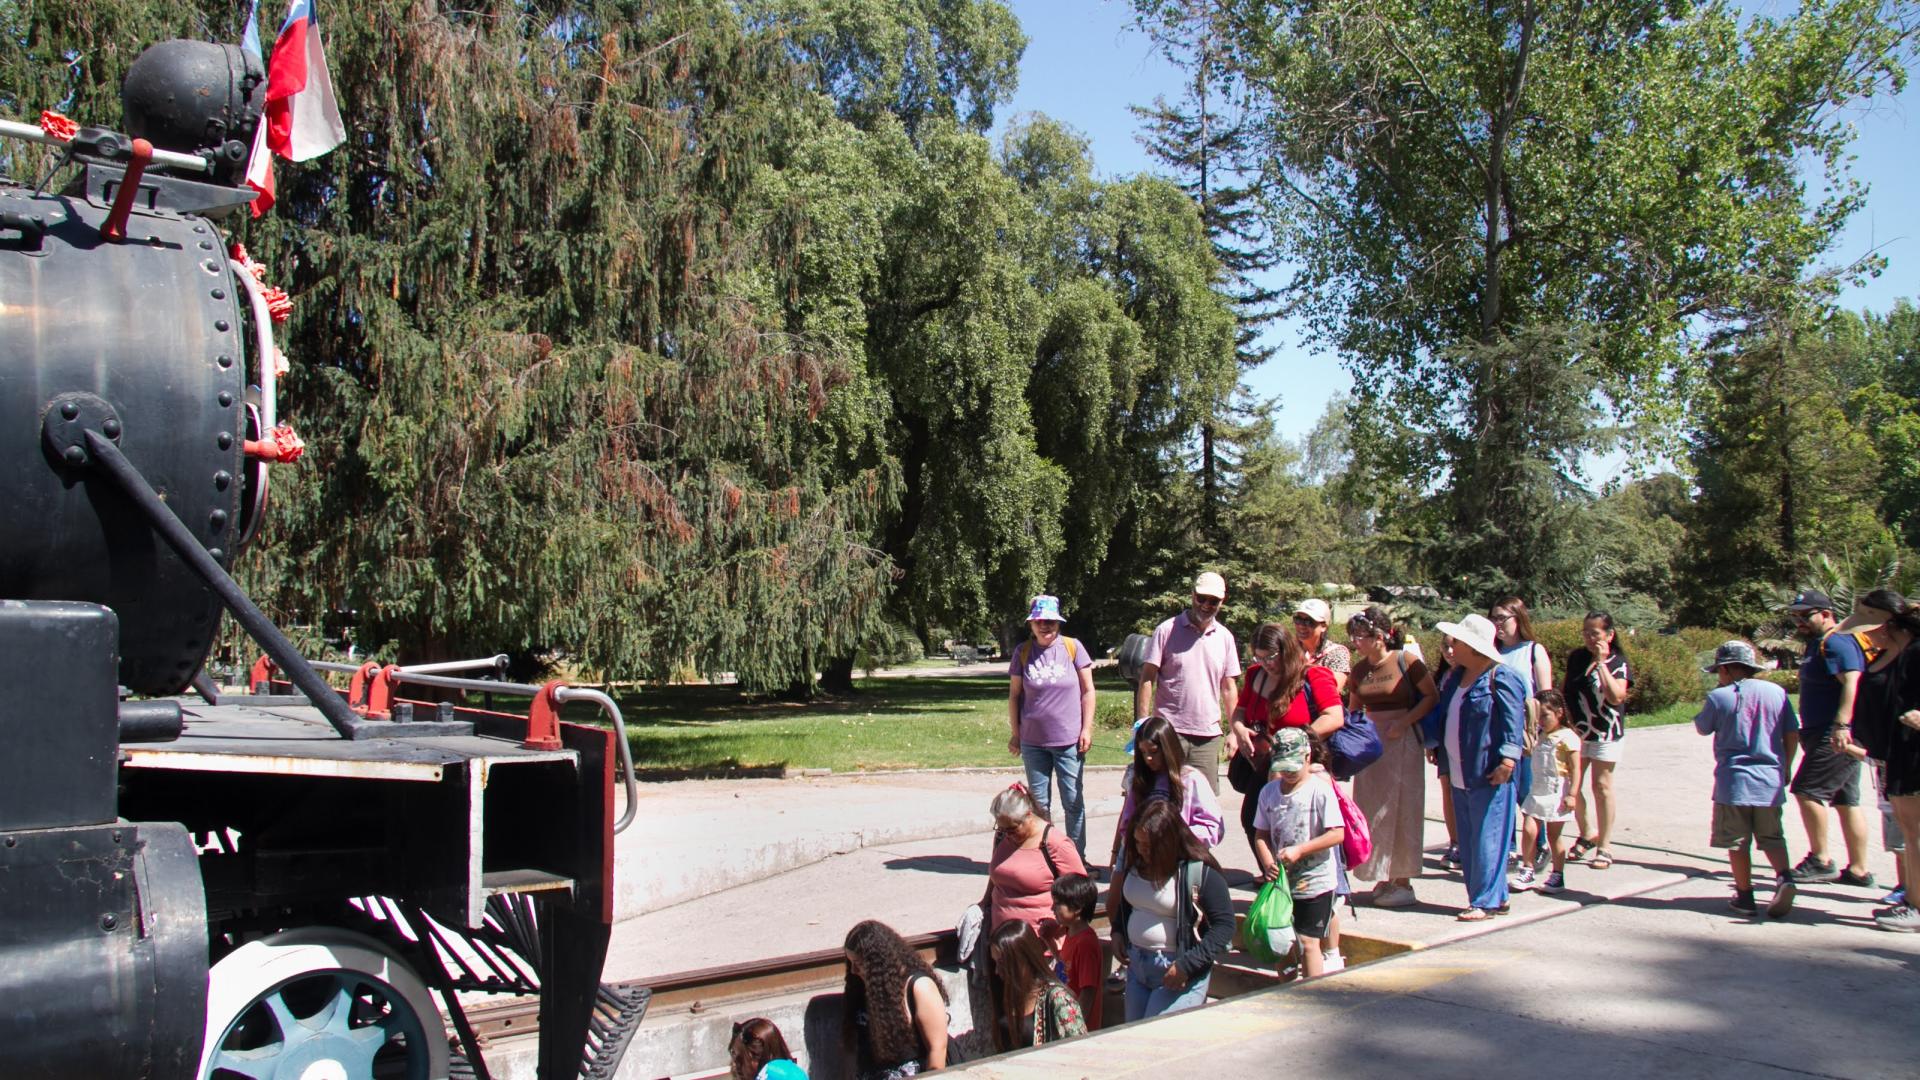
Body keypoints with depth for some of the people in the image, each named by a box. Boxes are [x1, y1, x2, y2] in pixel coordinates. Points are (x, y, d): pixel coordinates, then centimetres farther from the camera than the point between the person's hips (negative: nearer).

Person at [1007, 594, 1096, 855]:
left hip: (1069, 741, -2)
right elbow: (1014, 695, 7)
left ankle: (1077, 857, 13)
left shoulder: (1073, 647, -2)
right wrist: (1015, 733, 6)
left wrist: (1086, 729, -4)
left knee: (1073, 801, 3)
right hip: (1033, 742, 2)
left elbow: (1087, 690, 1)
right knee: (1039, 803, 9)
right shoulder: (1023, 652, 2)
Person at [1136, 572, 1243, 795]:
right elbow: (1147, 679, -2)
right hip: (1169, 732, -3)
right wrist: (1143, 724, -9)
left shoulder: (1225, 637, 10)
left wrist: (1234, 730, 10)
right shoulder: (1167, 630, -1)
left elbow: (1229, 687, 15)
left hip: (1208, 735, 4)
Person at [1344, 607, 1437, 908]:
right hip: (1371, 743, 6)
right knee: (1373, 811, 8)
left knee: (1400, 809, -1)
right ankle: (1385, 878, 20)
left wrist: (1403, 723, -16)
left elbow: (1432, 697, -9)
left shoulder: (1405, 661, -11)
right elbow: (1353, 708, 16)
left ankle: (1403, 883, 6)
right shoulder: (1360, 668, 6)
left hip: (1401, 742, -6)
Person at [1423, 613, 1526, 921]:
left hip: (1488, 776, -9)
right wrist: (1431, 743, 24)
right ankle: (1493, 896, 20)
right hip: (1460, 776, 9)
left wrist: (1507, 758, -23)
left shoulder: (1500, 678, -11)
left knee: (1487, 840, -5)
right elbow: (1441, 717, 25)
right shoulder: (1458, 678, 16)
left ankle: (1487, 901, 0)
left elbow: (1513, 722, -17)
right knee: (1468, 842, 12)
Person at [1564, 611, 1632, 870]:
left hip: (1604, 733, -5)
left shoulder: (1618, 663, -10)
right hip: (1576, 730, 5)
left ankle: (1604, 847, 9)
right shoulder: (1576, 657, 6)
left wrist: (1601, 663, -24)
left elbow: (1616, 696, -26)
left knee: (1601, 786, 0)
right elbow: (1565, 688, 18)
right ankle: (1587, 835, 26)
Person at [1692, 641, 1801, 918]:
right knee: (1772, 837, 15)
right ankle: (1784, 876, -9)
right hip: (1770, 780, 3)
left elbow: (1702, 728, 7)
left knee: (1737, 842, 7)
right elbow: (1792, 734, 7)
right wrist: (1786, 767, 19)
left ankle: (1745, 896, 9)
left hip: (1733, 782, -3)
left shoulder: (1719, 697, -8)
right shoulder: (1776, 692, 2)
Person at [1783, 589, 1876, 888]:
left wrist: (1841, 724, -34)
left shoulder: (1836, 642, -13)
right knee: (1846, 800, 10)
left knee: (1807, 790, -13)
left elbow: (1851, 683, -26)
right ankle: (1858, 870, 13)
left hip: (1835, 736, -11)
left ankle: (1821, 860, -7)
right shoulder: (1819, 644, 20)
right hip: (1830, 735, 11)